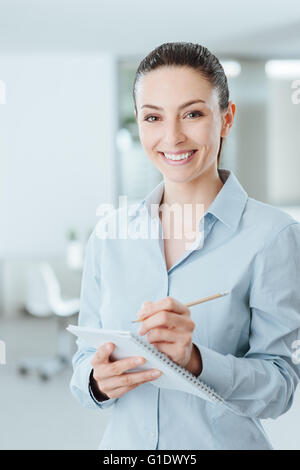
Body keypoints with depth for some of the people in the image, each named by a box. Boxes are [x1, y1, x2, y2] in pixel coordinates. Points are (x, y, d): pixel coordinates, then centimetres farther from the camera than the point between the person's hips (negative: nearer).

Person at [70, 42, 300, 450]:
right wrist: (99, 381, -18)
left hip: (224, 441, -3)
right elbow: (84, 360, 3)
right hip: (125, 442, 3)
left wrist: (195, 360, -30)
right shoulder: (109, 236, -1)